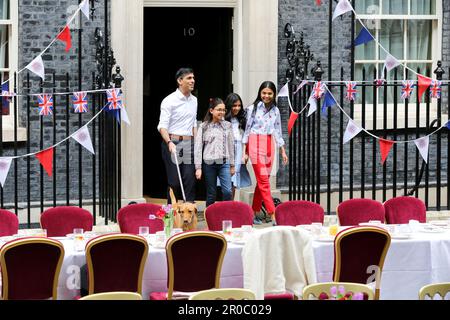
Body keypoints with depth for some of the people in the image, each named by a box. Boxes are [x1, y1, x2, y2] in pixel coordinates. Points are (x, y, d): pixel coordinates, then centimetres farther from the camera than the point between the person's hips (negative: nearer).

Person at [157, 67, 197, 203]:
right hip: (173, 143, -5)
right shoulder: (169, 100, -6)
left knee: (190, 179, -2)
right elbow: (162, 126, -13)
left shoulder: (194, 100, 15)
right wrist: (169, 142, -28)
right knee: (174, 181, -5)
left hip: (189, 144, 5)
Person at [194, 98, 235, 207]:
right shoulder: (204, 127, 0)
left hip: (224, 162, 1)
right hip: (209, 163, -1)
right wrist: (198, 167, -6)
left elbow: (231, 146, 12)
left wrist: (232, 165, 12)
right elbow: (198, 147, -1)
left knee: (227, 191, -10)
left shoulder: (227, 125, 7)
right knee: (211, 194, 5)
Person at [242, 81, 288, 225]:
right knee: (263, 181, -9)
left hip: (269, 145, 5)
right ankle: (272, 213, -13)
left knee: (262, 181, 6)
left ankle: (254, 213, 13)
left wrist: (283, 151, 14)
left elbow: (277, 131, 16)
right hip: (255, 144, -5)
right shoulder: (253, 108, -1)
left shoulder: (275, 110, 12)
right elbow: (247, 130, 2)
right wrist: (245, 152, 1)